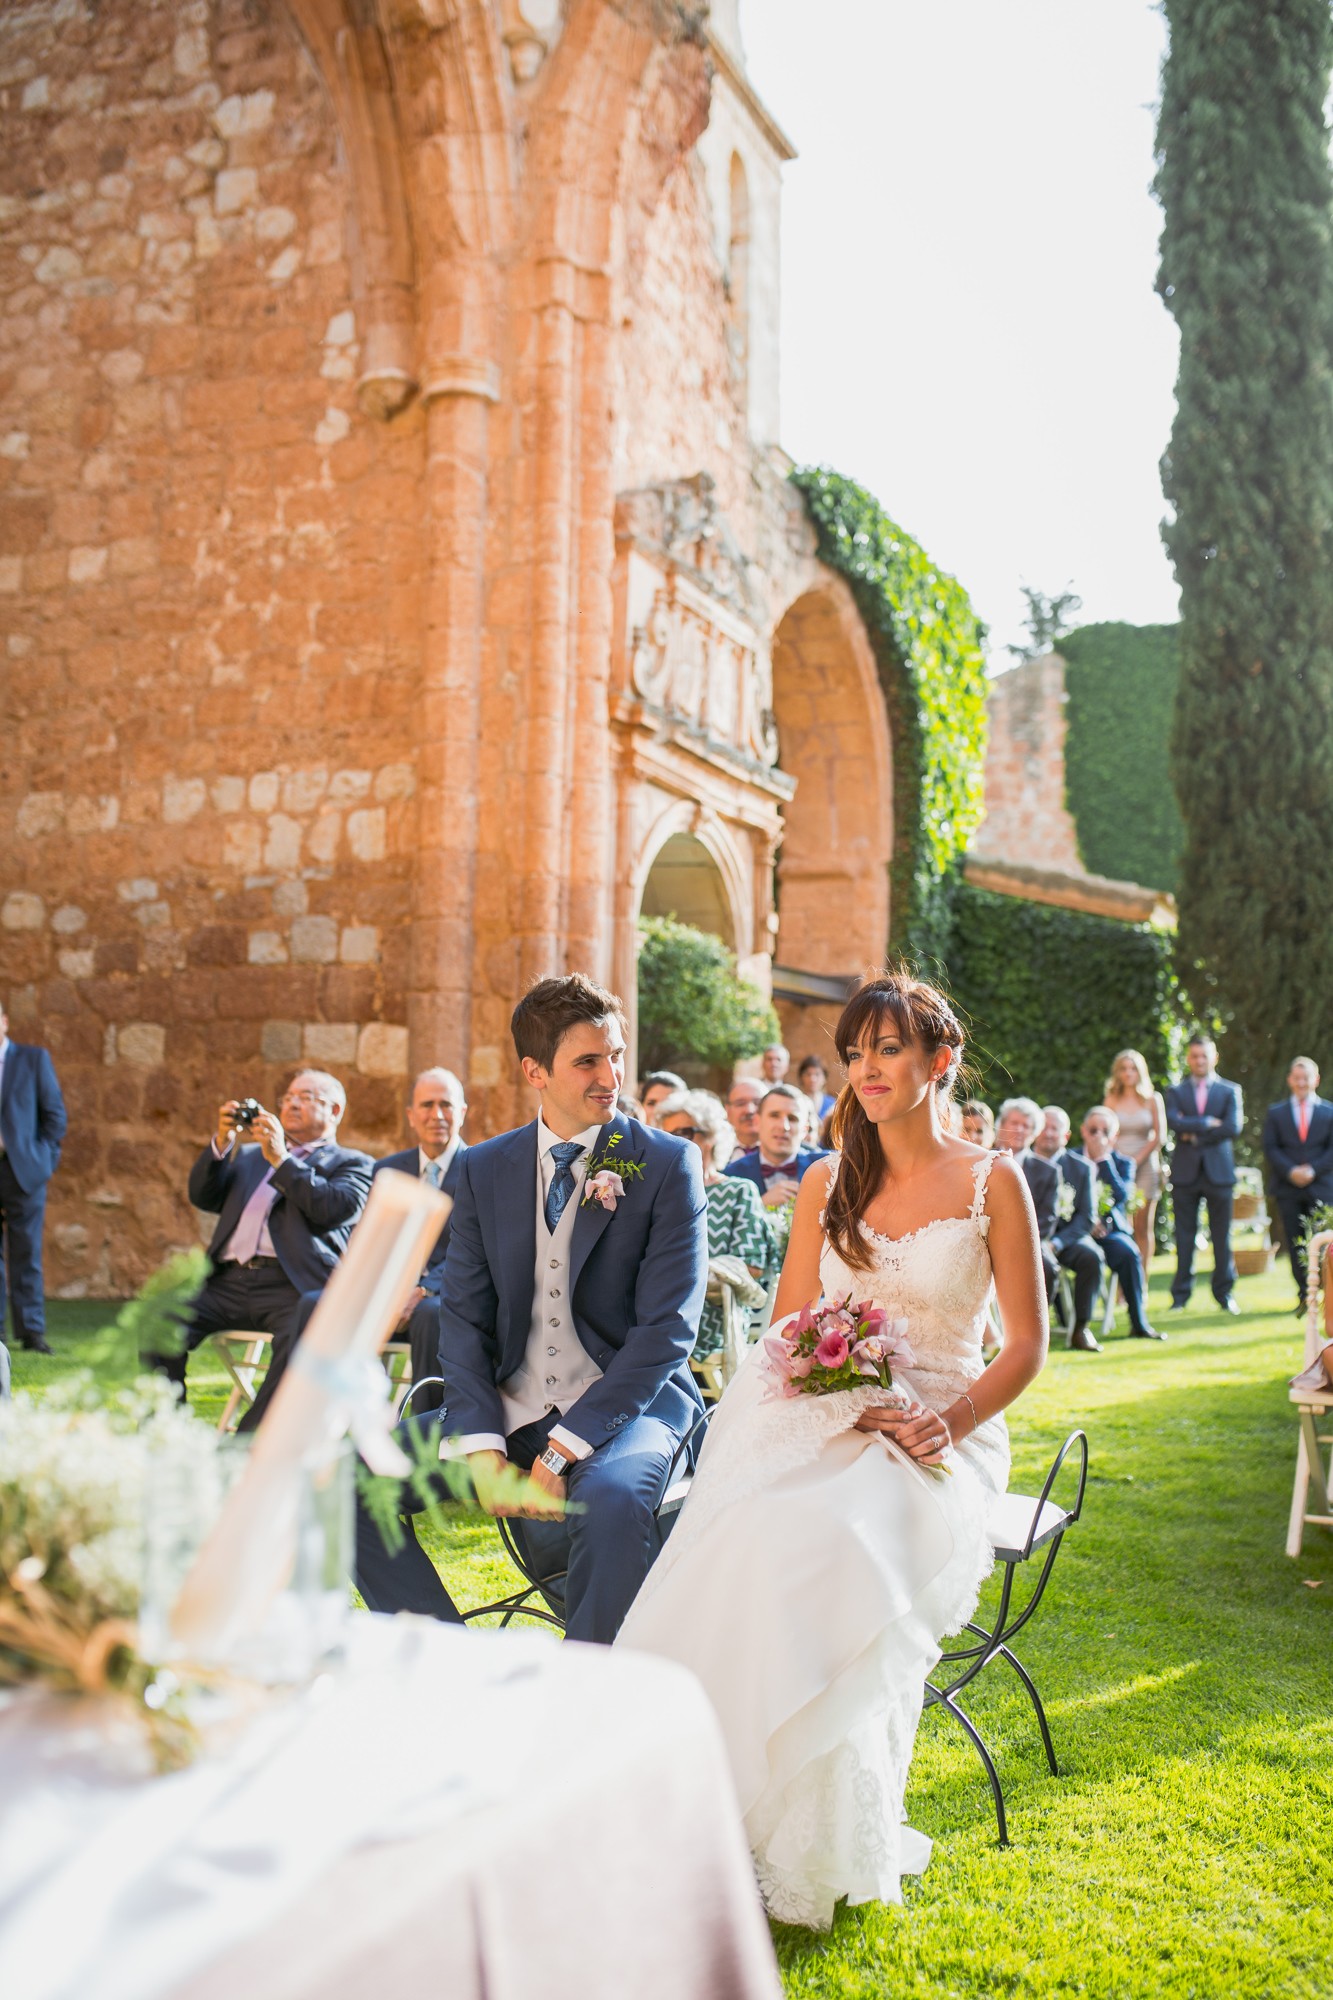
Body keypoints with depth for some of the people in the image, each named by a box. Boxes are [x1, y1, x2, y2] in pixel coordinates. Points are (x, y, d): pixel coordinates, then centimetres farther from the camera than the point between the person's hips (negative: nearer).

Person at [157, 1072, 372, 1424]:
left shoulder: (352, 1164, 16)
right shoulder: (249, 1155, 32)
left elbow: (336, 1207, -4)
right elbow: (203, 1197, 20)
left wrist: (280, 1159, -5)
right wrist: (221, 1143, 6)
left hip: (291, 1287, -4)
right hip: (229, 1282, 5)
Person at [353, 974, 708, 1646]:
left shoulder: (668, 1164, -5)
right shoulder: (483, 1170, 6)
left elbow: (666, 1328, -12)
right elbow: (464, 1315, 4)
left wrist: (564, 1448, -20)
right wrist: (480, 1443, -13)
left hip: (627, 1406, -4)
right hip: (508, 1408, 4)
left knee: (612, 1499, -37)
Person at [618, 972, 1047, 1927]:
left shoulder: (993, 1183, 3)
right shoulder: (826, 1184, 13)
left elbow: (1028, 1341, 3)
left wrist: (951, 1421, -14)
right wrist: (840, 1398, -9)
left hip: (937, 1438, -2)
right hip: (826, 1423, 3)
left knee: (831, 1541, -34)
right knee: (743, 1534, -32)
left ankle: (826, 1846, -20)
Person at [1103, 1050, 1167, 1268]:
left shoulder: (1153, 1099, 6)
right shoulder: (1111, 1100, 8)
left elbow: (1159, 1136, 3)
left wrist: (1137, 1160, -6)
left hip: (1145, 1166, 0)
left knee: (1143, 1227, 0)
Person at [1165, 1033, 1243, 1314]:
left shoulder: (1230, 1091, 8)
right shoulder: (1176, 1091, 11)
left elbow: (1233, 1128, -6)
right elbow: (1175, 1122, -8)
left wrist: (1195, 1135, -8)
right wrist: (1208, 1123, -12)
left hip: (1218, 1171, 0)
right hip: (1185, 1172, 0)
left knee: (1222, 1235, 2)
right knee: (1184, 1236, 2)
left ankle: (1224, 1293, 11)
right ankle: (1180, 1295, 7)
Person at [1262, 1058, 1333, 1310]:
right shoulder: (1275, 1112, 11)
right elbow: (1271, 1148, 2)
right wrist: (1291, 1171, -13)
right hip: (1287, 1188, 1)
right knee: (1295, 1244, -1)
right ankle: (1305, 1295, 5)